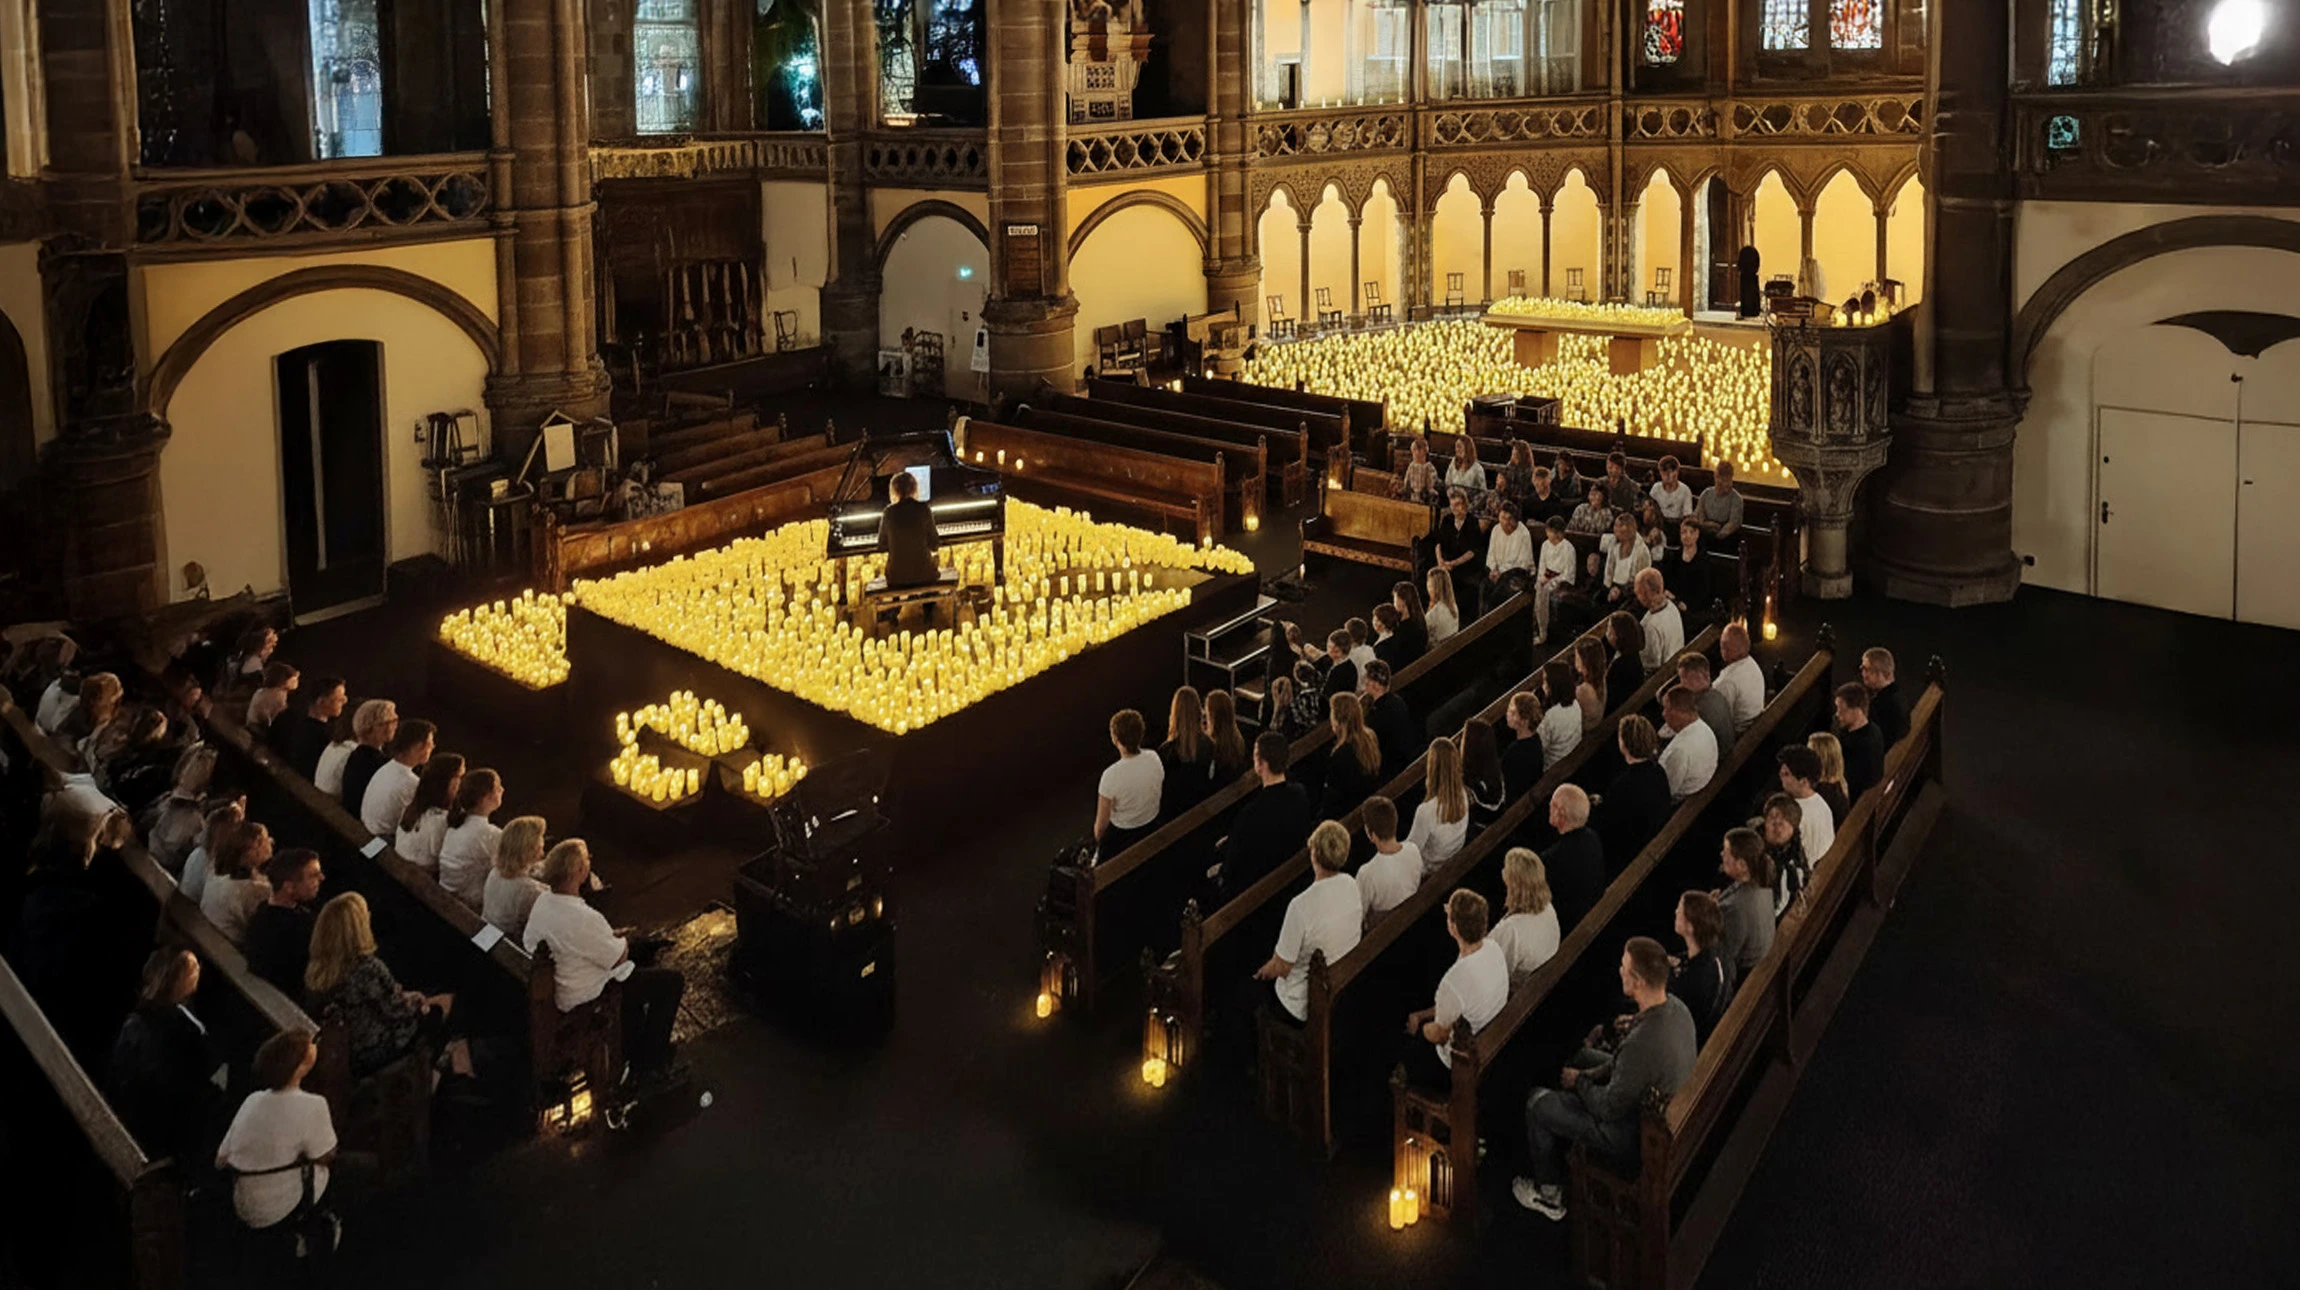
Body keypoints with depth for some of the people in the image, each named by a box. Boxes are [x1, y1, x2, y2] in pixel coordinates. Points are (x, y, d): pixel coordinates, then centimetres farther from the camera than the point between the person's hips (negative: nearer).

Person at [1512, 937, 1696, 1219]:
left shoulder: (1642, 1043, -40)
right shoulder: (1675, 1006, -12)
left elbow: (1609, 1109, -25)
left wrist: (1579, 1081, -7)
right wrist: (1596, 1073, 3)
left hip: (1635, 1142, -9)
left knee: (1538, 1103, 4)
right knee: (1582, 1057, 26)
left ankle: (1549, 1195, 25)